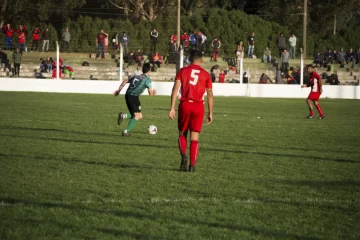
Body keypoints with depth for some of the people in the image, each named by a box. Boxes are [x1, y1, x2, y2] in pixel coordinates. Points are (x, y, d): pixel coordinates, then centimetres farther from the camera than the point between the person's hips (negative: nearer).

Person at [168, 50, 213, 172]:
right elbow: (210, 95, 5)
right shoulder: (205, 74, 6)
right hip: (198, 107, 0)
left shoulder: (183, 71, 5)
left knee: (182, 134, 15)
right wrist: (210, 113, 11)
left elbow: (175, 89, -4)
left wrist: (172, 108, -4)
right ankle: (192, 165, -1)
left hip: (185, 105, 0)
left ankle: (183, 156, -10)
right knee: (194, 137, 4)